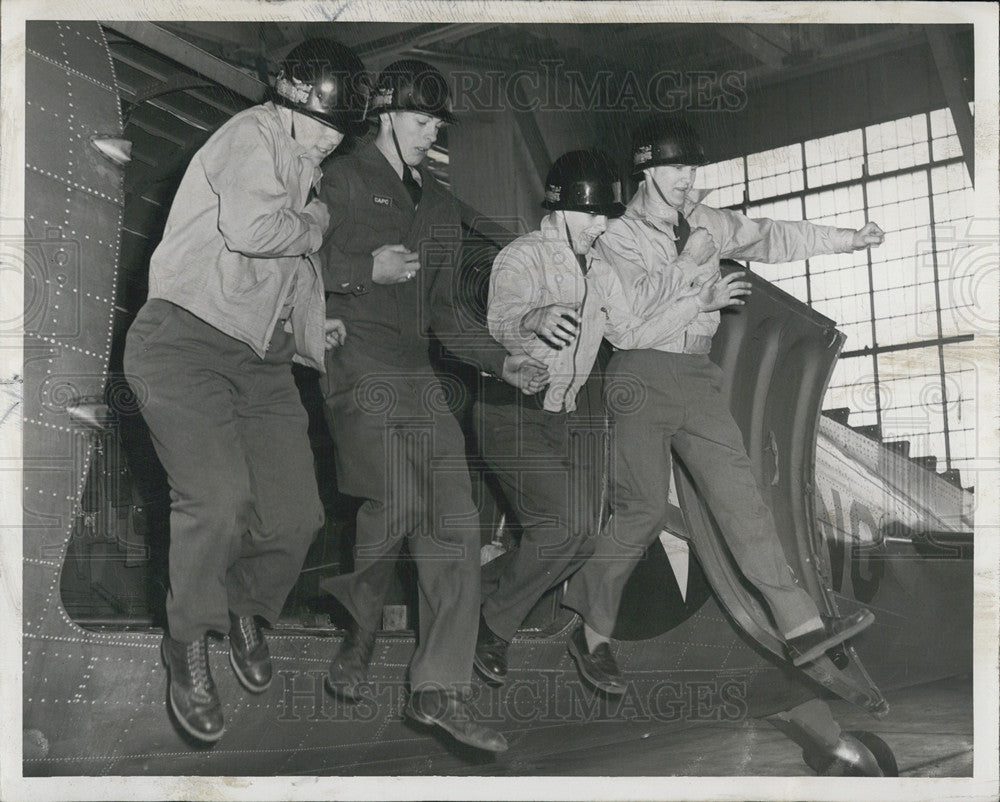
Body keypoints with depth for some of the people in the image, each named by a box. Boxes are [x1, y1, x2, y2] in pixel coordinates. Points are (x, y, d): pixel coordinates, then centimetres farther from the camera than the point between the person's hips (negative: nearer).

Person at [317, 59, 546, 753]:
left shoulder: (441, 208, 24)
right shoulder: (341, 182, 6)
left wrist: (503, 363, 13)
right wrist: (367, 269, -11)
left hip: (420, 378, 6)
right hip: (357, 365, -6)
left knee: (456, 525, -4)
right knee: (397, 504, -21)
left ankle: (440, 690, -2)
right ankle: (359, 634, 7)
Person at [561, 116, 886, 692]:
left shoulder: (708, 224, 12)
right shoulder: (620, 239, -4)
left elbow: (773, 238, 18)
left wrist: (849, 239, 14)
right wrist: (704, 299, -9)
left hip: (699, 376, 5)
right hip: (642, 376, -5)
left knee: (742, 497, -3)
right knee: (644, 510, -7)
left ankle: (803, 628, -7)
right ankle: (591, 633, 10)